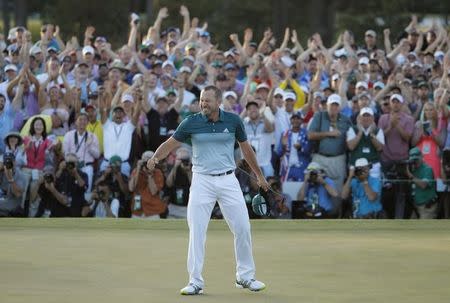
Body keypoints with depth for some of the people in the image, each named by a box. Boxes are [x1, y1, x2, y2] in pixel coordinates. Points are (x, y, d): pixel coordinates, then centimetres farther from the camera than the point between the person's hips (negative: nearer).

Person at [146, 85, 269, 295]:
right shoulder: (191, 122, -4)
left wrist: (259, 175, 19)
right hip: (202, 181, -1)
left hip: (228, 181, 1)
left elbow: (246, 148, 13)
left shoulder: (233, 121, 0)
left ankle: (245, 277, 18)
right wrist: (155, 158, -22)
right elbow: (171, 143, -1)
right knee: (196, 231, -6)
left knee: (242, 228, 2)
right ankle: (195, 282, 0)